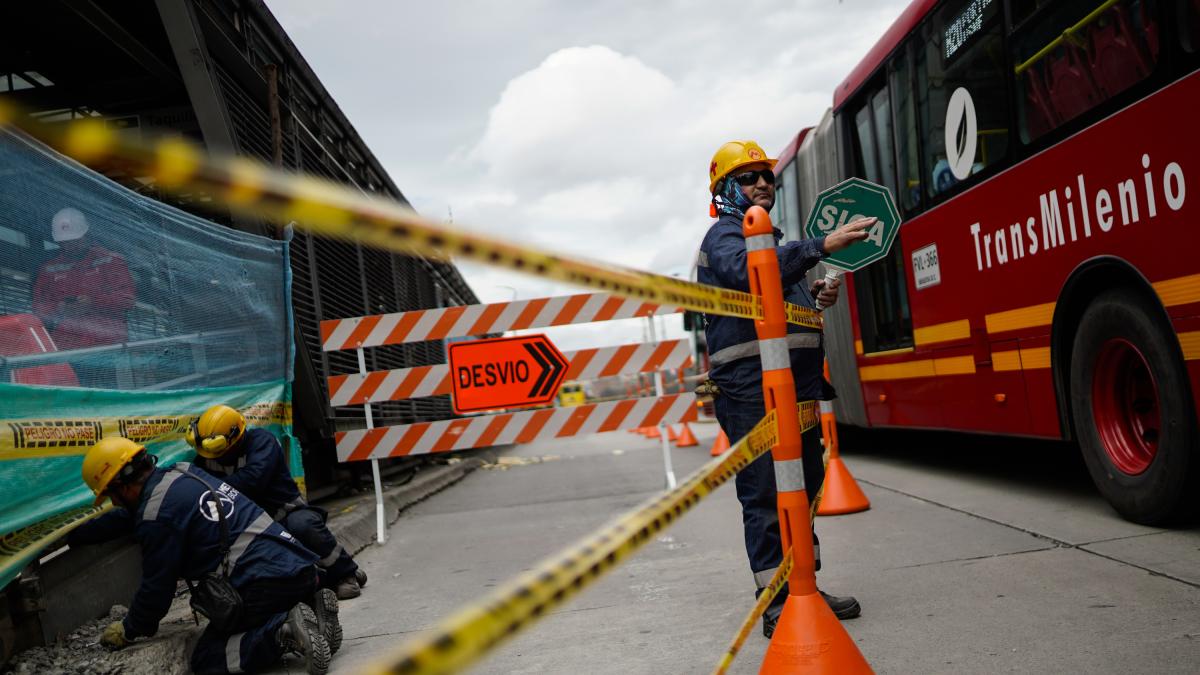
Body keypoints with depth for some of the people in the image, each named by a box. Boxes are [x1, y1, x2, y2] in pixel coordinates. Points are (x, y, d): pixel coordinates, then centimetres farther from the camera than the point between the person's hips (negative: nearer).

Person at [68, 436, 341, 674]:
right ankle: (312, 610, 5)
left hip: (264, 584, -9)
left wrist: (129, 630, 20)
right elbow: (124, 518, 38)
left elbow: (157, 587, 1)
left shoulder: (157, 515, -8)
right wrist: (73, 536, 52)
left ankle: (286, 630, -20)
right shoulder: (180, 474, 19)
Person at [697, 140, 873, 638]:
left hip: (796, 383, 10)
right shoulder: (725, 234, -4)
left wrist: (813, 296, 11)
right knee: (764, 494, -7)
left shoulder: (771, 237, 24)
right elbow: (751, 271, -28)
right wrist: (823, 246, -36)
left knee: (804, 484, 13)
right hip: (752, 387, -9)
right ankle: (777, 604, -2)